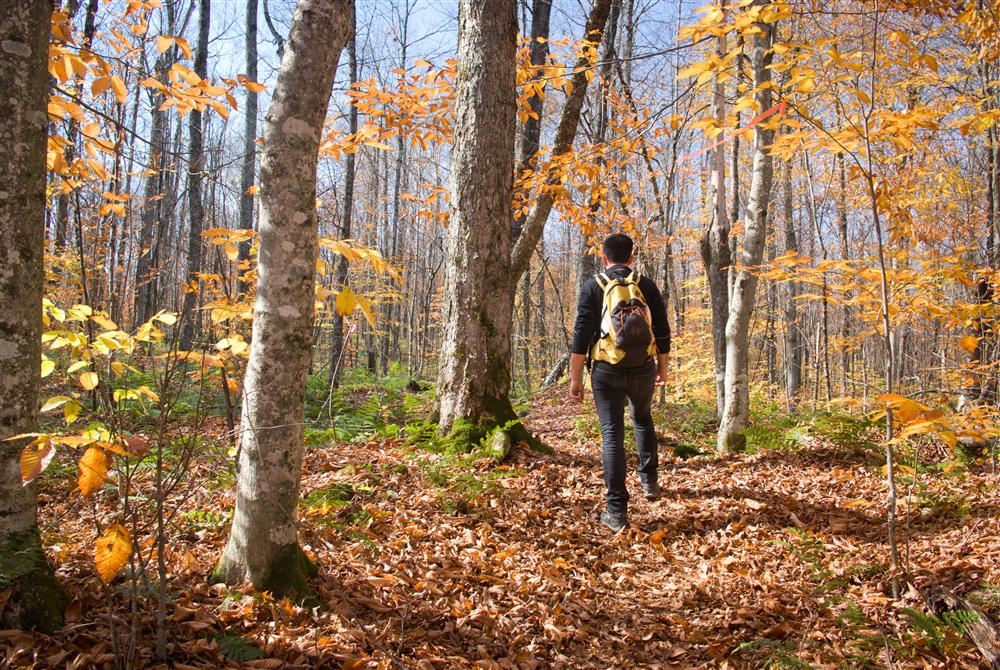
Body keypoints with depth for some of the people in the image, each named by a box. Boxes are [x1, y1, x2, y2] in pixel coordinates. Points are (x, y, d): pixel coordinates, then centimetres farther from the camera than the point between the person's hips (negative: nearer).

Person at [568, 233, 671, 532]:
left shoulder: (593, 287, 0)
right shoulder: (647, 285, 6)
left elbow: (582, 335, -6)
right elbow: (662, 331, 8)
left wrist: (575, 378, -3)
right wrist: (662, 367, 21)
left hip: (606, 371, -2)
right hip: (643, 369, 2)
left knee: (612, 434, 0)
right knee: (643, 418, 29)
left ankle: (617, 511, -2)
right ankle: (649, 479, 31)